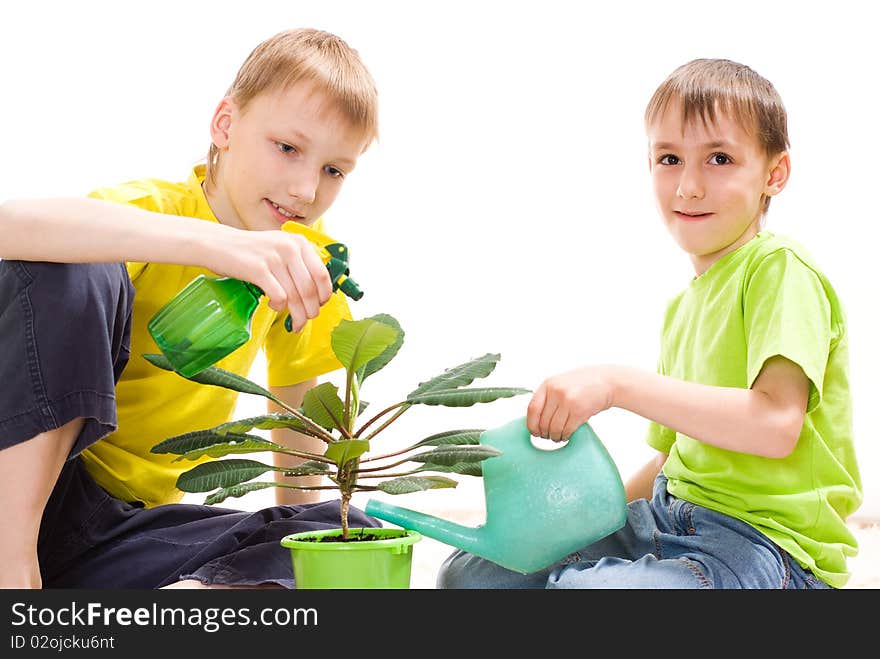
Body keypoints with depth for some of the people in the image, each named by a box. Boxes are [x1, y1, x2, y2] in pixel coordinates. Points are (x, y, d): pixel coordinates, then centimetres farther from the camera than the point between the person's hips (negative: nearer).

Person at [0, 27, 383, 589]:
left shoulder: (300, 256, 5)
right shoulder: (154, 208, -13)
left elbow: (293, 389, 20)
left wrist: (301, 504, 10)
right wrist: (218, 243, -44)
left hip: (134, 524, 5)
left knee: (351, 533, -15)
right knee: (73, 274, -28)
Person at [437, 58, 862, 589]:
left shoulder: (780, 267, -9)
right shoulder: (682, 306, 18)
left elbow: (776, 424, -25)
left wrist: (617, 383, -26)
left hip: (763, 540, -8)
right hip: (671, 522, 8)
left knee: (578, 585, -34)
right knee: (470, 571, -1)